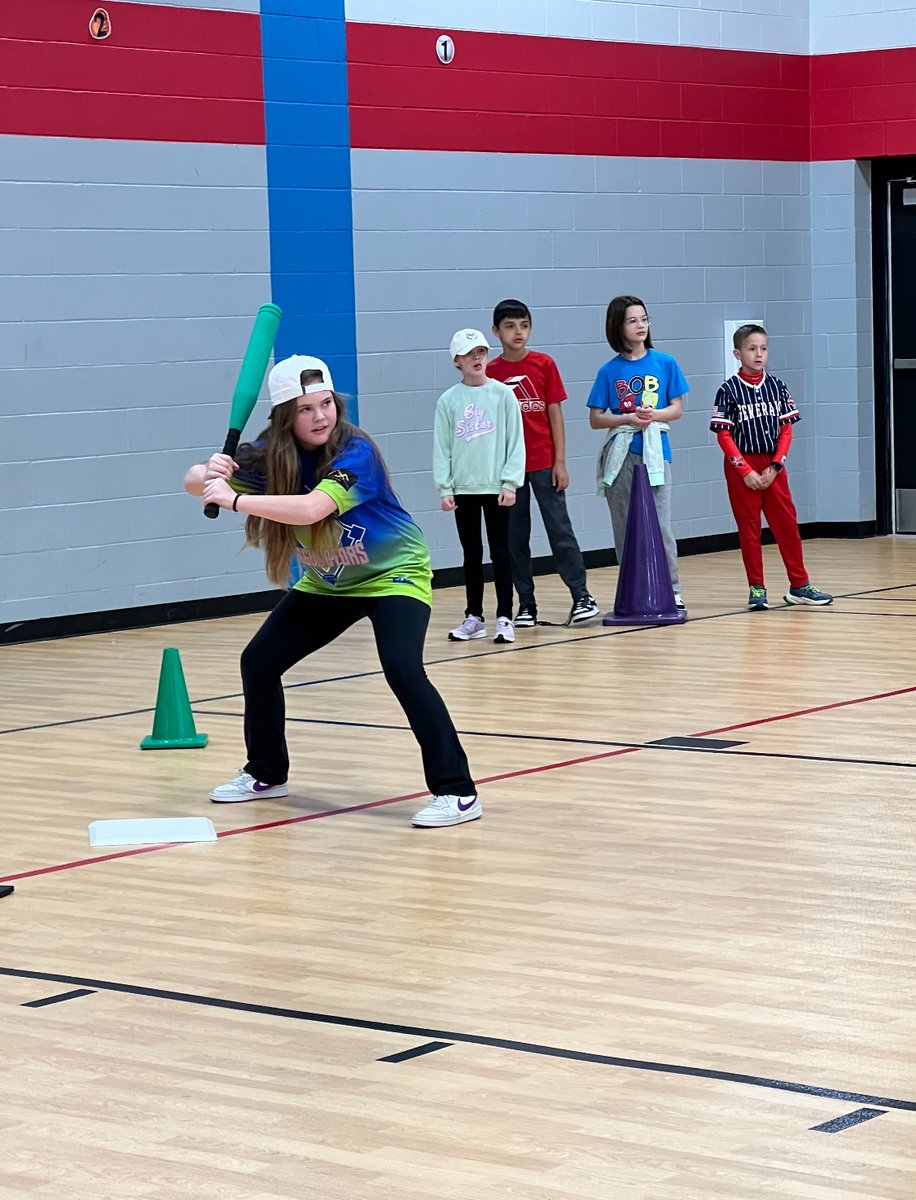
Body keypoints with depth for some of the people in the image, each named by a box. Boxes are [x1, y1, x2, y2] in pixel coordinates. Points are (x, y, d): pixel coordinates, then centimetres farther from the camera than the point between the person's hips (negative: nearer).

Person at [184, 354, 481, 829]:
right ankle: (267, 773, 24)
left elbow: (311, 509, -45)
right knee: (259, 662, 2)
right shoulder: (271, 455, -13)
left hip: (393, 574, -6)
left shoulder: (355, 453, -30)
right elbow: (196, 483, -13)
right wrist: (209, 473, -36)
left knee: (402, 669, -27)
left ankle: (456, 791, -20)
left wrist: (235, 500, -46)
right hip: (327, 584, 6)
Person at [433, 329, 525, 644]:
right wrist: (445, 488, -3)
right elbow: (441, 447, 3)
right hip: (463, 488, 2)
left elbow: (515, 441, -3)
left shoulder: (502, 394, -2)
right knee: (471, 554, 10)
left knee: (500, 552, 1)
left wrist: (510, 482, -9)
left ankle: (504, 618, 3)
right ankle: (474, 617, 17)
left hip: (496, 487, -2)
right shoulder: (448, 400, 2)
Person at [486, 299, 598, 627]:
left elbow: (555, 414, 2)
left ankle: (581, 596, 1)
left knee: (560, 529, -3)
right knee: (514, 536, 4)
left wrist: (560, 461, -2)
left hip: (544, 463, -1)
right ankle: (526, 604, 10)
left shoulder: (544, 365, 1)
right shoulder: (490, 373, 2)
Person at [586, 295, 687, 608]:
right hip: (621, 454, 1)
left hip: (655, 451, -1)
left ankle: (672, 591, 2)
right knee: (625, 527, 5)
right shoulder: (609, 371, 2)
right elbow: (595, 419, 3)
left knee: (660, 525, -6)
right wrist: (628, 418, -12)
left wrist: (654, 415, -14)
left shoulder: (665, 363, 3)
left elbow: (677, 408, 5)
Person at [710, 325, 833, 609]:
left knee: (787, 524, 5)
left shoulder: (776, 387, 4)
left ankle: (799, 585, 13)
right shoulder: (729, 390, -6)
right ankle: (756, 589, 9)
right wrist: (746, 471, -13)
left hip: (773, 466, 3)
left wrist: (775, 466, -7)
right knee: (749, 528, 3)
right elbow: (723, 435, -8)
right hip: (741, 467, -3)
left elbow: (786, 429, 4)